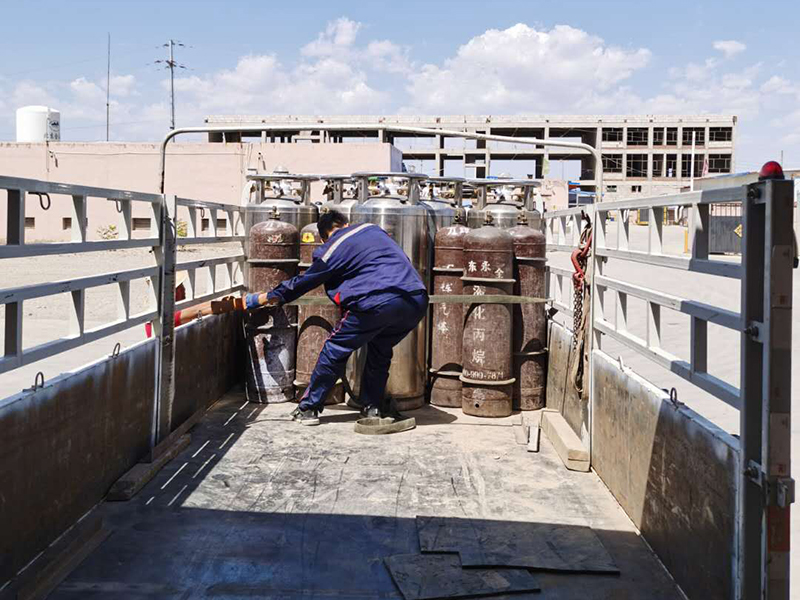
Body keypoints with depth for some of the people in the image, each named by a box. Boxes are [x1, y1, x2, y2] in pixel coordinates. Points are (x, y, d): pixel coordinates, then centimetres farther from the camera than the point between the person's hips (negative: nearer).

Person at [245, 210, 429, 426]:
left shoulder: (331, 251, 9)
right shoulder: (372, 229, 23)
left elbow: (302, 283, 20)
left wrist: (265, 297, 36)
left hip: (377, 302, -5)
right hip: (417, 301, 6)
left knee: (336, 349, 11)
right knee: (380, 350, 27)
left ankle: (308, 408, 17)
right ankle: (372, 407, 28)